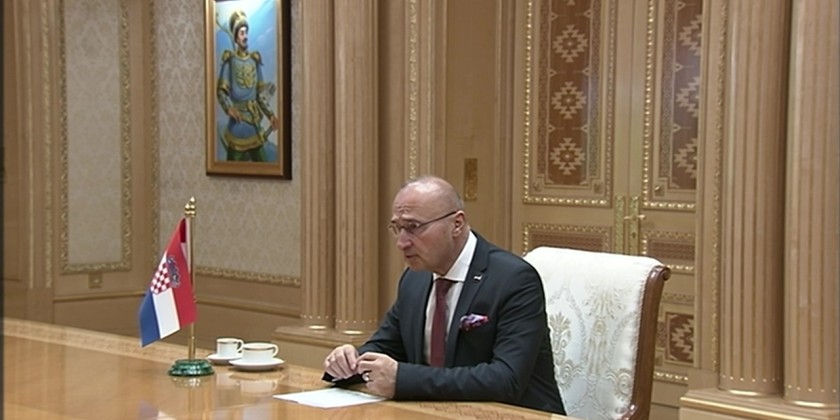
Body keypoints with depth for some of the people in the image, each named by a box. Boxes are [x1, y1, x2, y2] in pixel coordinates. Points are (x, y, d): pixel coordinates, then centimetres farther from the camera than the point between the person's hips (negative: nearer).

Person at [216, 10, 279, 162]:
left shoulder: (254, 60, 8)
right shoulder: (229, 61, -5)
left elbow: (261, 93, 11)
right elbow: (221, 90, -5)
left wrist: (270, 114, 2)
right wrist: (229, 109, -22)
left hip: (254, 119, 4)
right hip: (238, 120, -4)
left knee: (261, 162, 5)